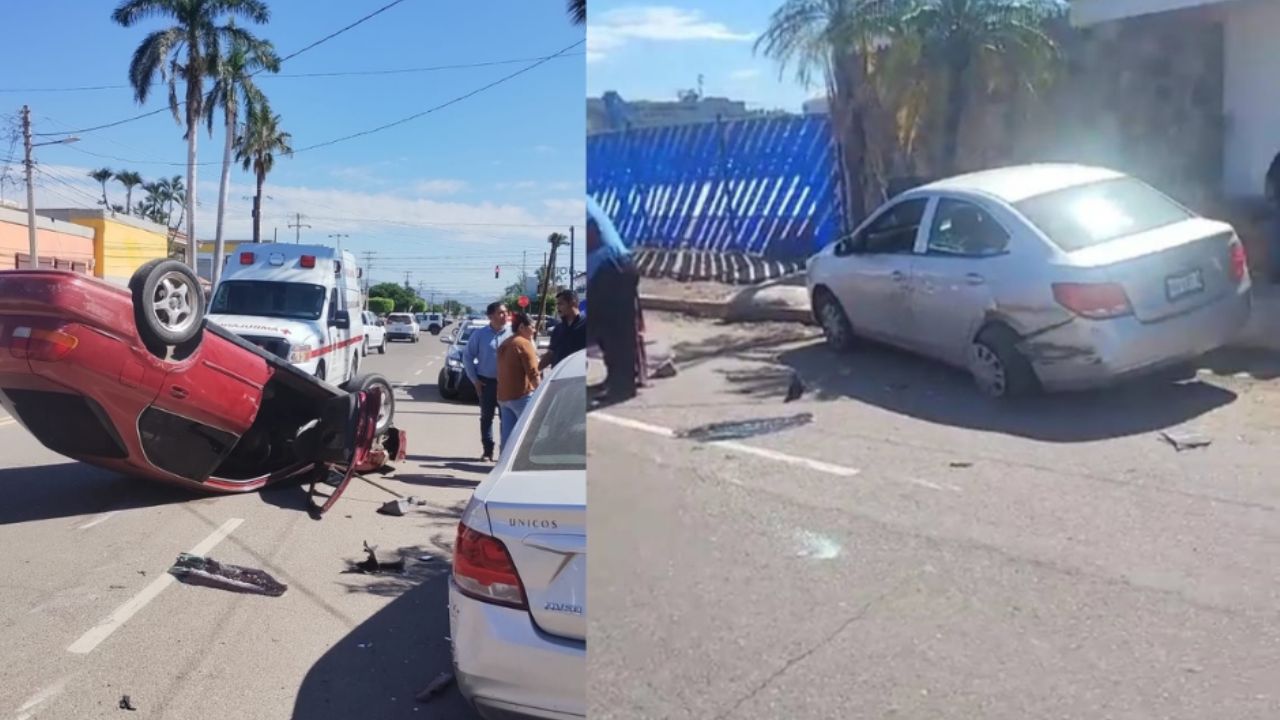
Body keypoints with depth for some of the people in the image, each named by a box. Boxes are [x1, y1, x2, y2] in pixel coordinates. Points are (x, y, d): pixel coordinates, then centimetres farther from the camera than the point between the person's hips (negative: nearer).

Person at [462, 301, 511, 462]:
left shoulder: (512, 333, -2)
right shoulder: (480, 334, 1)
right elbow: (467, 356, 6)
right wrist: (474, 379, 2)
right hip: (486, 382, 1)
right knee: (486, 417, 8)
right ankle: (488, 451, 16)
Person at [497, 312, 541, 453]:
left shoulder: (504, 344, 15)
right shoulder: (524, 344, -12)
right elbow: (533, 373, -18)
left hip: (503, 395, 8)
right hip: (522, 395, -8)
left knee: (507, 435, 9)